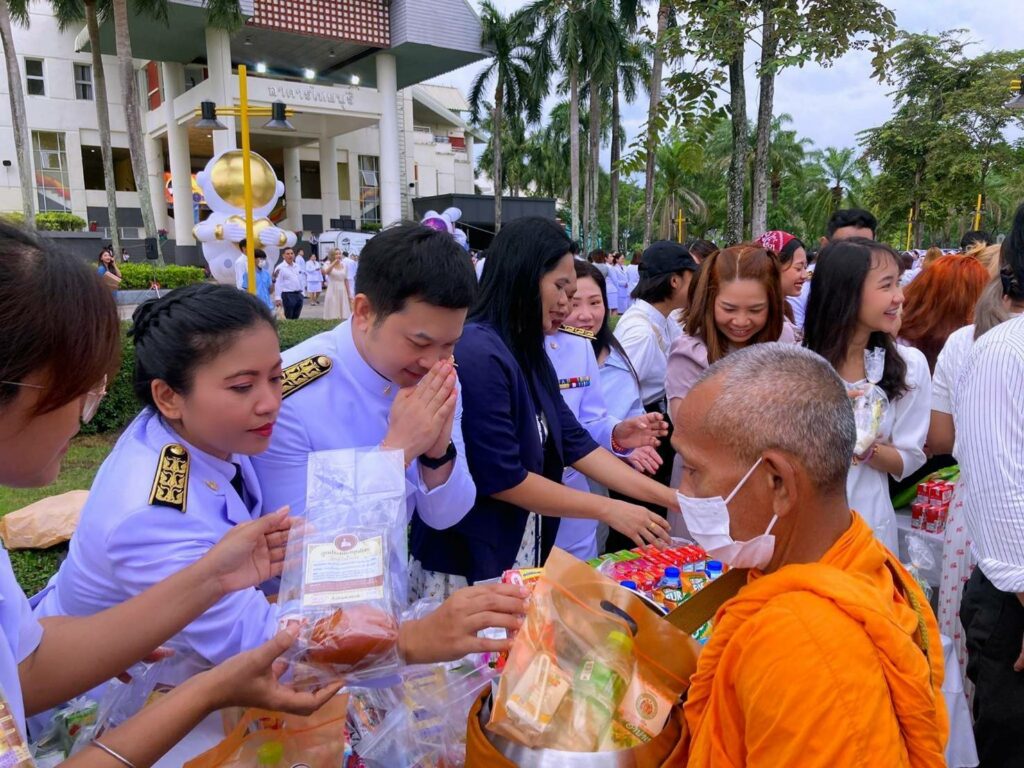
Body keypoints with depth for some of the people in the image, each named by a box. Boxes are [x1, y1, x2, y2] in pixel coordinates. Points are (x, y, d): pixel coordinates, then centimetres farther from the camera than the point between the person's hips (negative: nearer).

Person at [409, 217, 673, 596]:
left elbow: (574, 443, 5)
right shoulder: (477, 354, -22)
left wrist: (669, 497, 0)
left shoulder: (528, 354, 7)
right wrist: (608, 510, -15)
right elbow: (501, 478, -22)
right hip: (465, 565, -9)